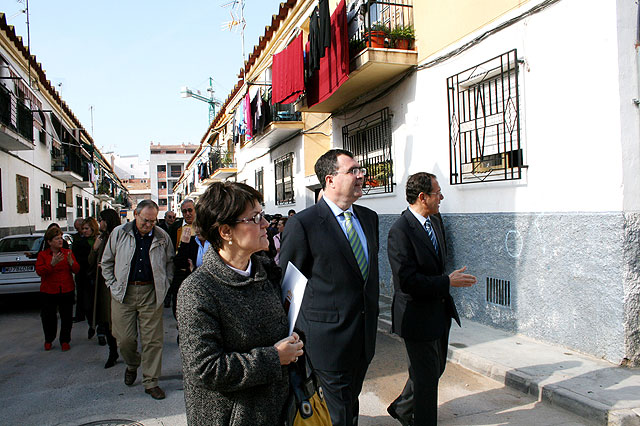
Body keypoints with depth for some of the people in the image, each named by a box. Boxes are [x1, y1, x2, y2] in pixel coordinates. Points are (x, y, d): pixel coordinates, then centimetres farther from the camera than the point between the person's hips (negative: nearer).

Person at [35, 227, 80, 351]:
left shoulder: (68, 252, 6)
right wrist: (52, 264, -26)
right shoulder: (42, 254, 2)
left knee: (66, 317, 3)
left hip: (67, 291, 1)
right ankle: (48, 340, 28)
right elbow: (39, 271, -12)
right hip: (48, 291, -1)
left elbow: (77, 270, 1)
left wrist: (70, 261, -18)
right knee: (48, 317, 7)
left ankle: (65, 340, 16)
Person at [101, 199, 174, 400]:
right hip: (124, 292, 0)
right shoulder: (119, 233, 2)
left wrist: (164, 285, 4)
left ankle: (151, 382, 14)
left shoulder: (162, 237, 3)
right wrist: (113, 285, 4)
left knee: (152, 339, 1)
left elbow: (170, 262, 14)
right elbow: (107, 262, 11)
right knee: (125, 338, 4)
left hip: (150, 293, 0)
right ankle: (132, 366, 36)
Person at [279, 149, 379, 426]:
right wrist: (303, 330, -6)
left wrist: (372, 315, 15)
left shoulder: (369, 217, 6)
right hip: (329, 336, -6)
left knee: (352, 404, 23)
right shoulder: (302, 224, -16)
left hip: (365, 331, 6)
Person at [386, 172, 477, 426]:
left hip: (439, 311, 9)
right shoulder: (400, 231, -23)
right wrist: (447, 282, -21)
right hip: (417, 315, -9)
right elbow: (407, 280, -27)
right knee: (426, 375, 6)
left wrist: (444, 289, 15)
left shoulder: (434, 221, 6)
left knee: (436, 368, 22)